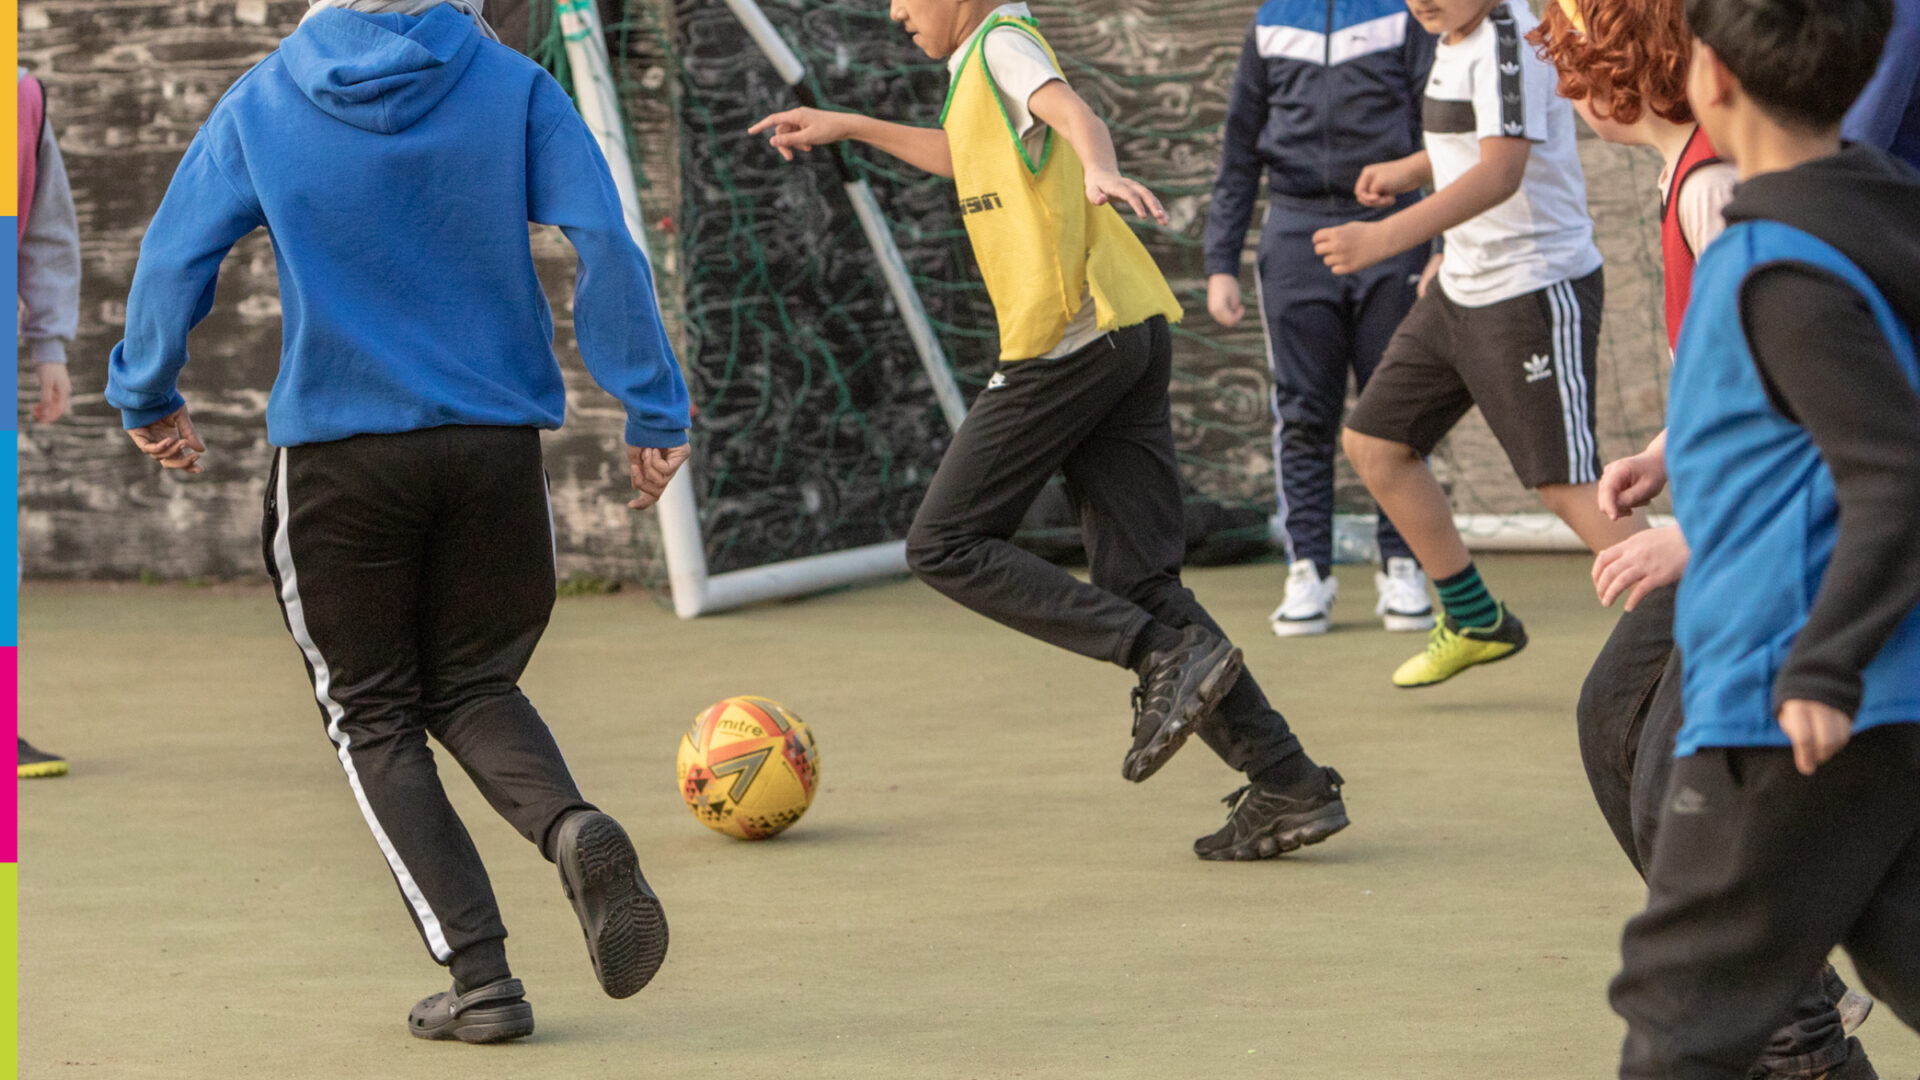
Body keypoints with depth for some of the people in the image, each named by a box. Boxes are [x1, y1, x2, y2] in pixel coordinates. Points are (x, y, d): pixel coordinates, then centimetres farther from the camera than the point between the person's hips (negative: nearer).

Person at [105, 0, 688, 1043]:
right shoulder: (515, 88, -1)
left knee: (373, 716, 10)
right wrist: (654, 410, -4)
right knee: (473, 684, 18)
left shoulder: (257, 105, 0)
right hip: (496, 446, 1)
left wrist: (147, 398, 18)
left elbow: (173, 260, 2)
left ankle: (479, 976, -2)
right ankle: (571, 824, -14)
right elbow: (605, 243, -8)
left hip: (336, 450, -1)